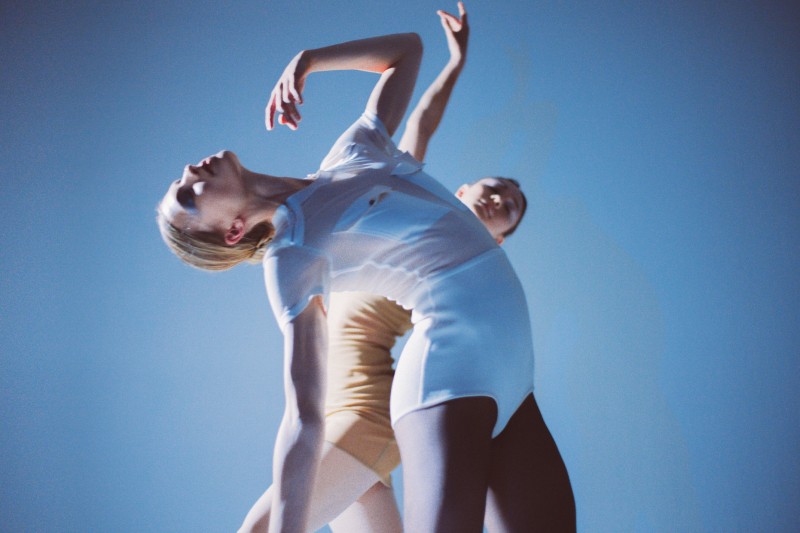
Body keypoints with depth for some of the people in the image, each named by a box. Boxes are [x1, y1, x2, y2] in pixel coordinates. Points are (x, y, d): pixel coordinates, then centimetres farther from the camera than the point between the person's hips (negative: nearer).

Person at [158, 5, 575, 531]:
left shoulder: (350, 154, 16)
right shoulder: (291, 256, -2)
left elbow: (408, 48, 27)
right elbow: (304, 416, -9)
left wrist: (306, 60, 15)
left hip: (511, 366, 6)